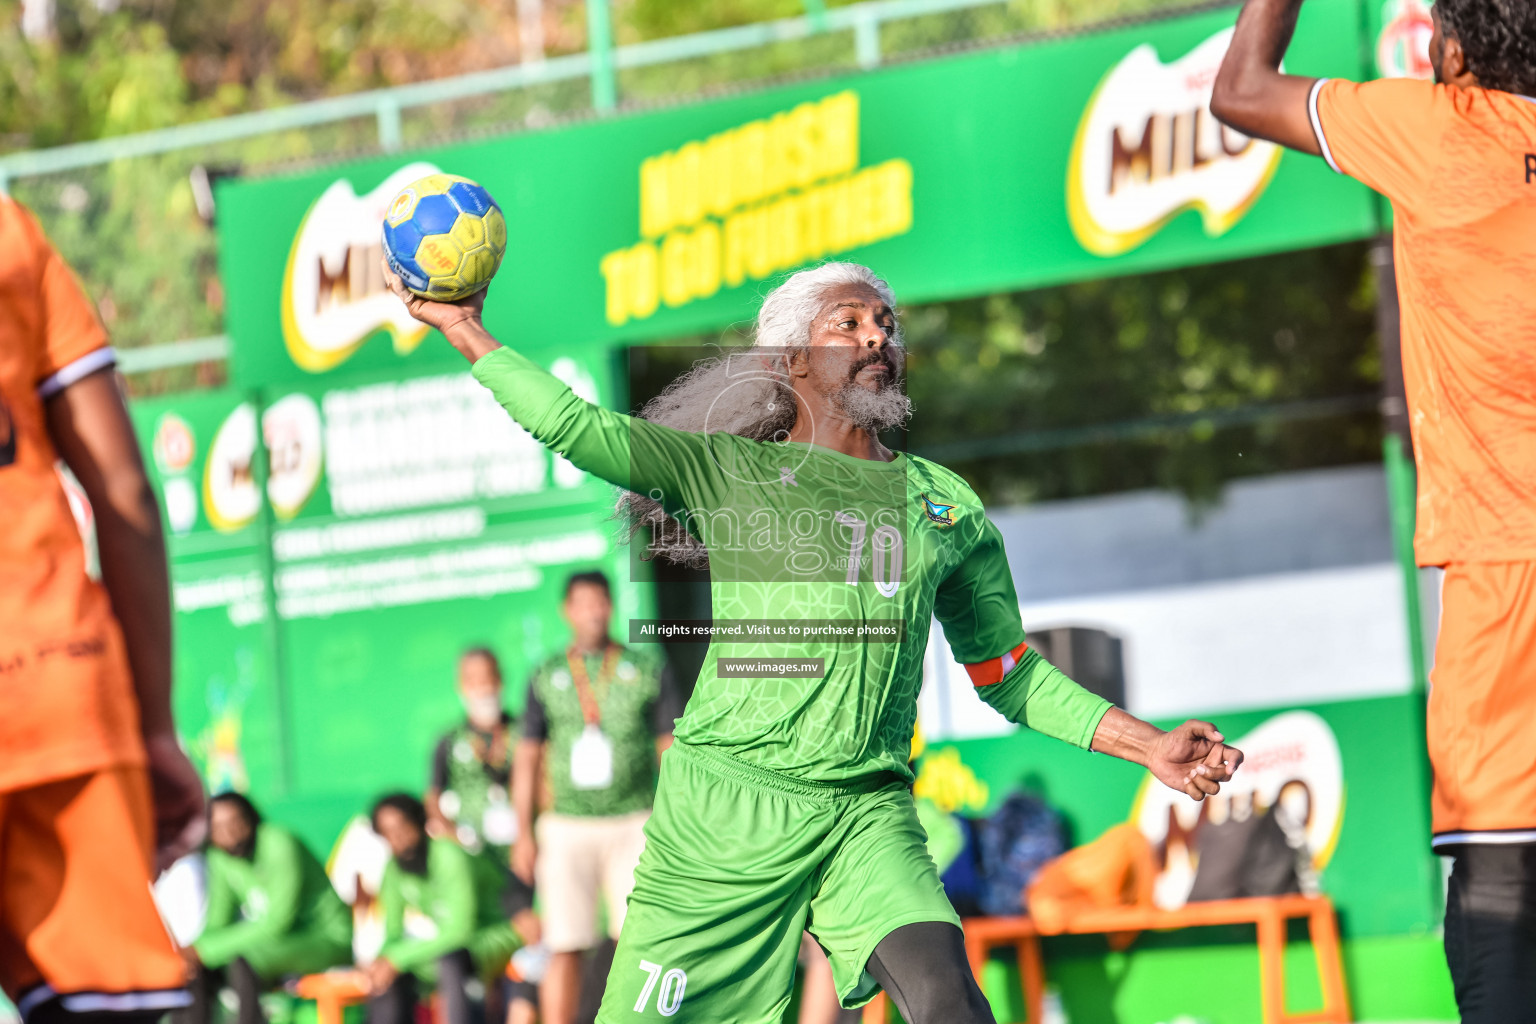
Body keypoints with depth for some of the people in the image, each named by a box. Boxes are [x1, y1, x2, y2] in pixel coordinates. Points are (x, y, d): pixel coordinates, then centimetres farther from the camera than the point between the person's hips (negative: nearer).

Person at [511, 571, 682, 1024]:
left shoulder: (648, 671, 7)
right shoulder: (546, 677, 10)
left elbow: (673, 750, 6)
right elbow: (528, 757, 11)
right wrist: (523, 833, 3)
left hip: (632, 827, -1)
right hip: (567, 829, 1)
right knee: (564, 948, -3)